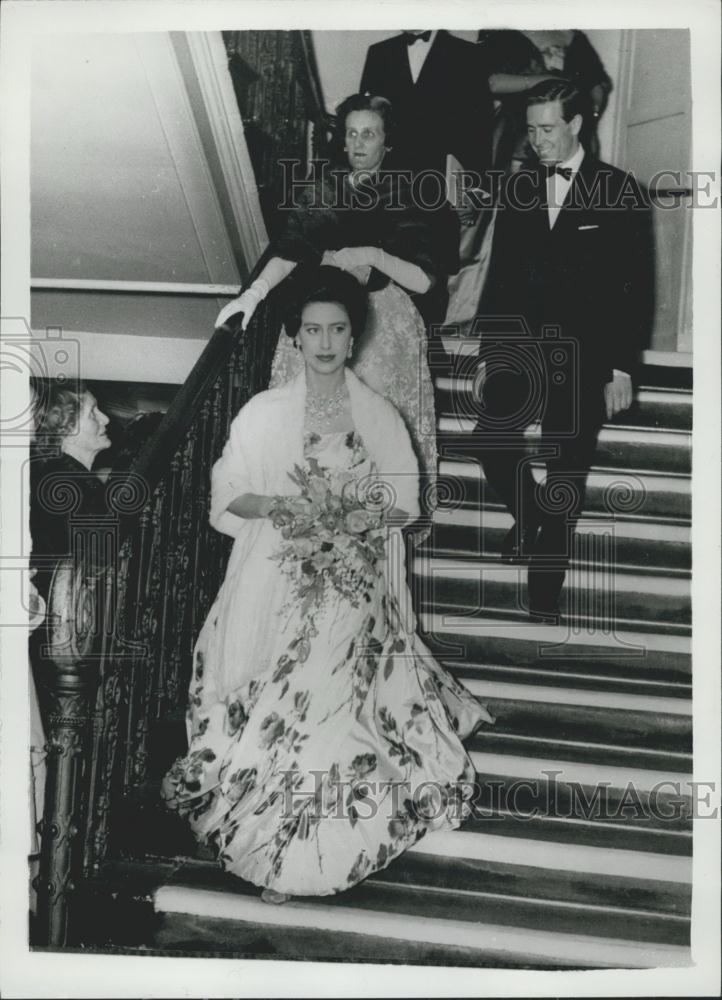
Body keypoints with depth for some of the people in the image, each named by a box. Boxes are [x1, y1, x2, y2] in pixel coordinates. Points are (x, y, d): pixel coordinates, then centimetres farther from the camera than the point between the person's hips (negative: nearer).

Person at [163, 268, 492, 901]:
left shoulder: (379, 415, 3)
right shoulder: (263, 412, 1)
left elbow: (404, 503, 4)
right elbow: (227, 496, 2)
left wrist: (353, 515, -15)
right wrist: (276, 505, -17)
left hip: (352, 591, 0)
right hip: (277, 584, 0)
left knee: (338, 699, -6)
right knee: (274, 706, -4)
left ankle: (321, 841, 12)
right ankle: (276, 851, 15)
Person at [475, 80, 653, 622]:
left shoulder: (620, 190, -2)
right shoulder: (519, 188, 9)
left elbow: (637, 288, -2)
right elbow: (501, 277, 11)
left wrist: (622, 369, -6)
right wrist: (490, 352, 7)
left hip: (585, 358, -3)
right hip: (523, 349, 3)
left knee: (567, 469, 1)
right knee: (492, 438, -15)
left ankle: (546, 590, 14)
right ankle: (530, 516, 17)